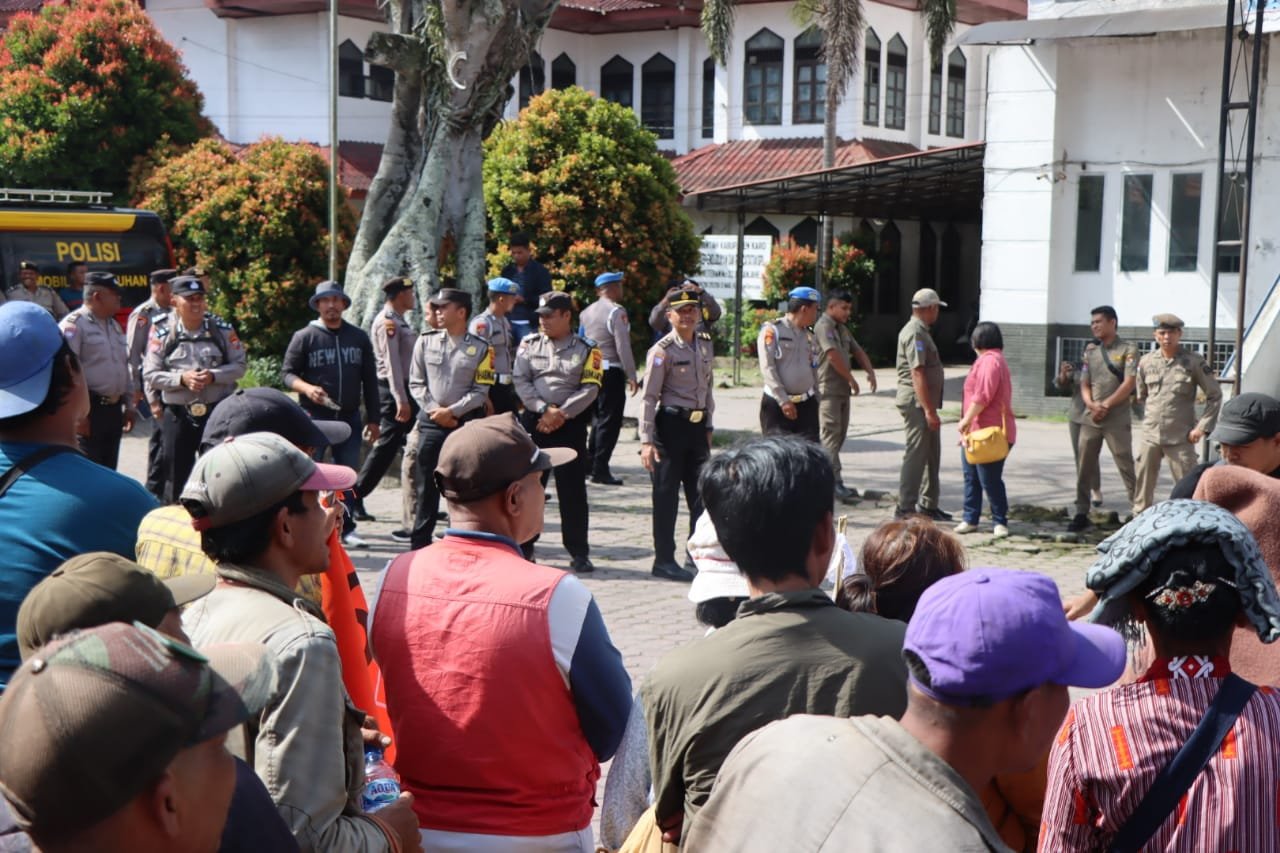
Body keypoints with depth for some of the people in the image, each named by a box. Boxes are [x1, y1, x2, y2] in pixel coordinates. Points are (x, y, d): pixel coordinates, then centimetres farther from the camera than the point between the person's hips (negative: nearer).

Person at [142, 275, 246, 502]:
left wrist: (213, 376, -16)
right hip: (176, 415, -1)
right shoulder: (162, 334, -2)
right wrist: (181, 378, -17)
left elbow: (239, 365, 1)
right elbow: (150, 374, -2)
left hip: (217, 411, 1)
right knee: (176, 477, 7)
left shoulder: (223, 330, 1)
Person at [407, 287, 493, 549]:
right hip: (431, 422, 2)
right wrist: (434, 410, -8)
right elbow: (416, 383, 5)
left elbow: (481, 391, -4)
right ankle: (419, 543, 12)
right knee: (426, 486, 4)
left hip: (467, 423, -1)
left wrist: (451, 411, -12)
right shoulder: (426, 341, 6)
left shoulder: (480, 348, 0)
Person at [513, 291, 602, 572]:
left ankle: (579, 552, 7)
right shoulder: (529, 344, 8)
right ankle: (523, 547, 16)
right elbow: (521, 381, 0)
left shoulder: (586, 349, 2)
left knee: (572, 489, 0)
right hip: (534, 421, 2)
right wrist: (544, 410, -12)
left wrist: (562, 413, -13)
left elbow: (590, 389, -5)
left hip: (571, 424, -2)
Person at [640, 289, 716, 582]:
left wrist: (708, 426, 17)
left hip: (698, 426, 6)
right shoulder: (662, 351, -11)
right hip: (671, 425, -6)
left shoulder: (706, 345, 9)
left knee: (702, 493, 9)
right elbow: (649, 397, -12)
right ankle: (664, 560, 10)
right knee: (666, 495, 2)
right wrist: (647, 440, -16)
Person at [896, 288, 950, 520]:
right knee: (916, 454, -7)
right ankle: (906, 507, -3)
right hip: (917, 403, -10)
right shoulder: (915, 333, -16)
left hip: (924, 403, 11)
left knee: (932, 455, 14)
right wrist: (929, 410, -25)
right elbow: (917, 373, -23)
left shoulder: (920, 331, 18)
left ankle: (928, 504, 22)